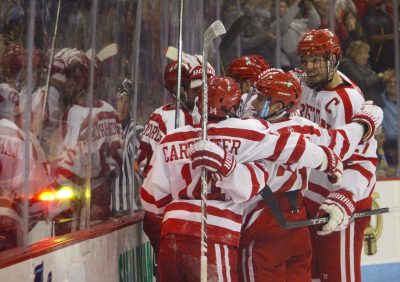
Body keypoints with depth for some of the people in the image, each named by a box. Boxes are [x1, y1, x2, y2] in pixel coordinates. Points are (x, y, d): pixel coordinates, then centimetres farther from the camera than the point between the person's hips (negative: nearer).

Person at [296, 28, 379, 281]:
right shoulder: (301, 83, 0)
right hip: (306, 195, 8)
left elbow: (364, 162, -25)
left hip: (341, 203, -8)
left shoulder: (351, 102, -22)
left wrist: (343, 200, -36)